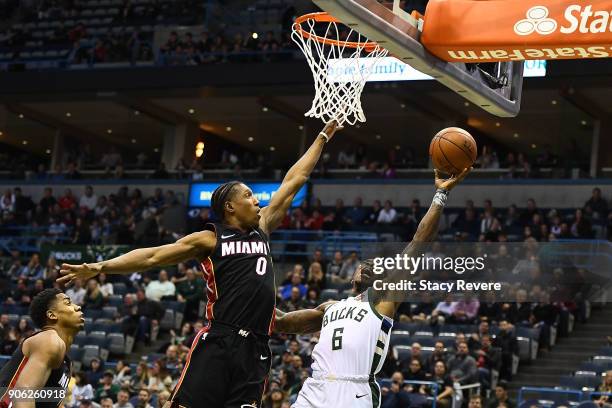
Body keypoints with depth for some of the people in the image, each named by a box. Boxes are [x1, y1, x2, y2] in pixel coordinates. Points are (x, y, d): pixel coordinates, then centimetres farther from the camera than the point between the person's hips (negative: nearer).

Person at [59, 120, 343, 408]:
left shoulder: (262, 230, 20)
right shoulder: (210, 240, 6)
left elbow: (294, 181, 25)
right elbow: (153, 256, 1)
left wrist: (323, 137, 32)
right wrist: (100, 267, -9)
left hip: (255, 350, 5)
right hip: (218, 342, -5)